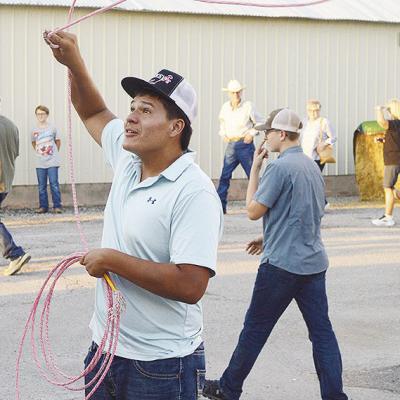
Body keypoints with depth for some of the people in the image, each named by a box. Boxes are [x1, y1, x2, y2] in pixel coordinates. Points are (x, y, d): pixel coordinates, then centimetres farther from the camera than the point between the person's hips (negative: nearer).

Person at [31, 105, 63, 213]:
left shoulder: (52, 128, -1)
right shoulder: (34, 130, 4)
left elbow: (58, 141, 11)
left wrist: (54, 152, 10)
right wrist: (38, 152, 10)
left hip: (52, 162, -3)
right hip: (40, 163, 3)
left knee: (54, 184, -5)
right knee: (41, 186, 5)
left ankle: (57, 206, -1)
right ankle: (43, 206, 11)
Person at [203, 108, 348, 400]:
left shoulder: (279, 168, -16)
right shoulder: (312, 166, 11)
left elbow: (254, 211, -10)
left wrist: (255, 169, -4)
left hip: (282, 264, -7)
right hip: (314, 262, 7)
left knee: (255, 328, 6)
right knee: (322, 331, 5)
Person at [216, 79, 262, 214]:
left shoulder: (248, 106, -5)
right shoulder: (225, 107, 5)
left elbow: (259, 123, 4)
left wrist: (251, 133, -10)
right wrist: (223, 134, 9)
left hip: (245, 144, -3)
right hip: (231, 145, 3)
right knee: (225, 175, -2)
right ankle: (220, 205, 0)